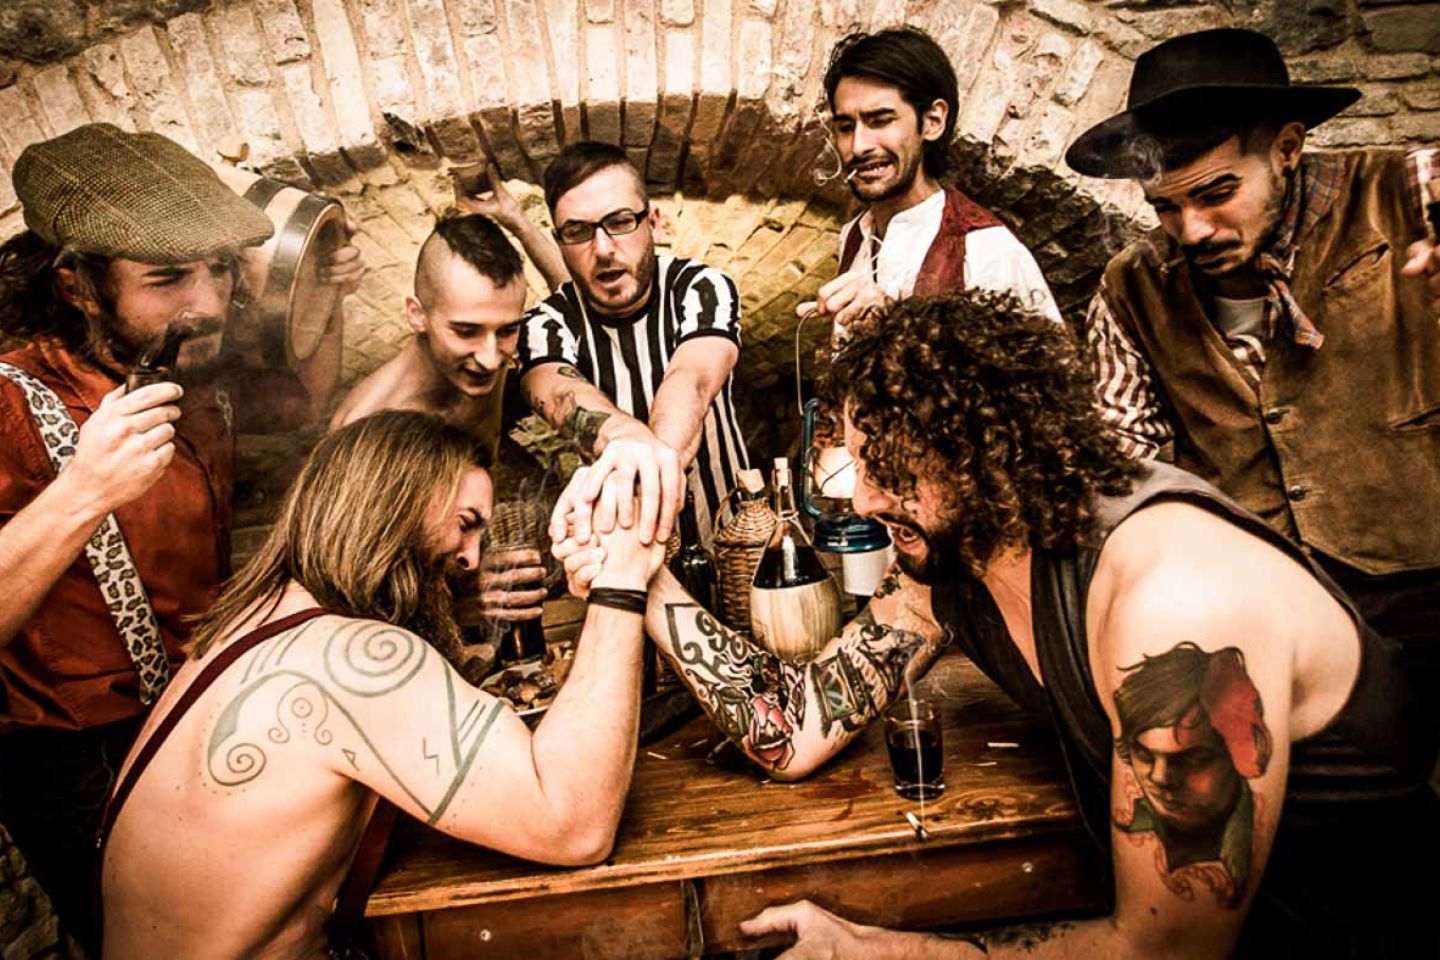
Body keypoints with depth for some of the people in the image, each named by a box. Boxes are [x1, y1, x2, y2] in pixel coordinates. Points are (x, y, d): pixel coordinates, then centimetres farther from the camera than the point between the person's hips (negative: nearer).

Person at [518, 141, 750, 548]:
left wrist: (657, 453, -54)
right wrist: (627, 437, -55)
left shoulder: (701, 289, -9)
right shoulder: (547, 325, -8)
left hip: (726, 527, 1)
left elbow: (691, 378, -30)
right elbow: (560, 392, -31)